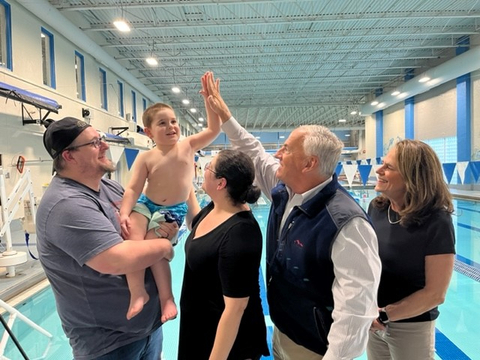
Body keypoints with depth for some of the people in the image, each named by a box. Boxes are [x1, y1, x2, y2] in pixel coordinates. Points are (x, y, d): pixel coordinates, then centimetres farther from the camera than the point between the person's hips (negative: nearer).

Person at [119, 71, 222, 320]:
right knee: (132, 236, -24)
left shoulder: (188, 146, -2)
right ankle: (137, 292, -14)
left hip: (174, 210, -1)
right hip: (146, 204, 2)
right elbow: (133, 188, -6)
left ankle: (166, 296, -1)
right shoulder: (146, 158, -4)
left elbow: (214, 129, -6)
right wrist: (124, 213, -21)